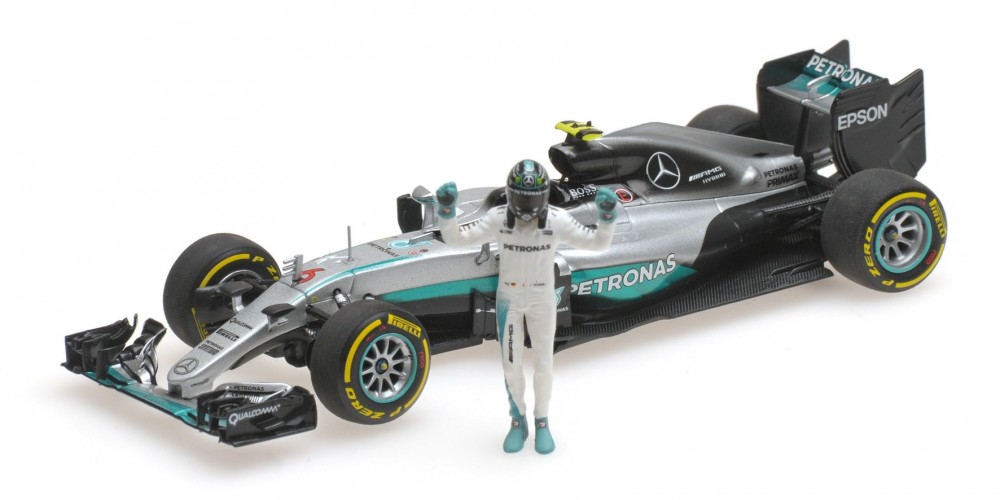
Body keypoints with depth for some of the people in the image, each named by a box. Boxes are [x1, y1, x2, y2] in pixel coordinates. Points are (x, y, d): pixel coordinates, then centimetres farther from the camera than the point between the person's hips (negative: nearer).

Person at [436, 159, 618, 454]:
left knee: (543, 364, 8)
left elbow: (598, 243, -14)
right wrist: (446, 210, -33)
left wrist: (607, 216, -33)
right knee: (511, 366, 6)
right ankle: (518, 423, 27)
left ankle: (542, 423, 28)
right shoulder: (497, 219, -18)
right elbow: (456, 238, -15)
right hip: (508, 300, 0)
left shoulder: (558, 221, -19)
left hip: (542, 300, 0)